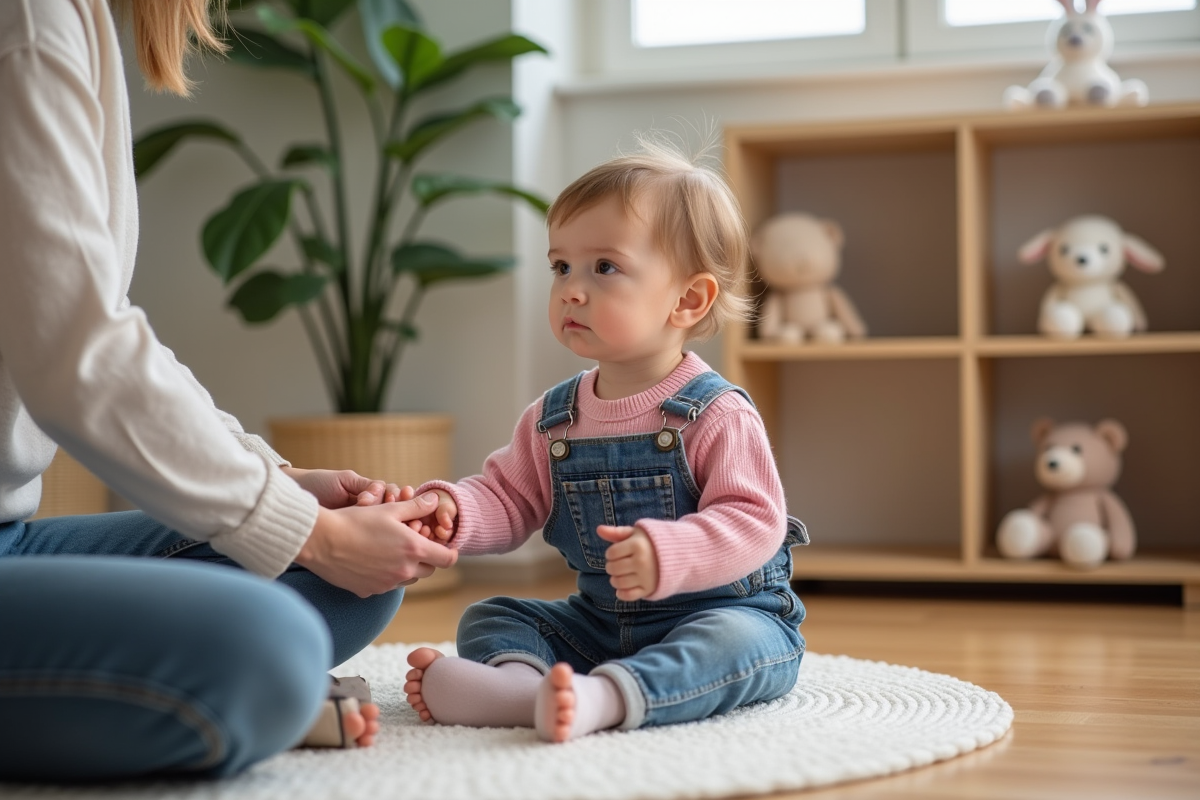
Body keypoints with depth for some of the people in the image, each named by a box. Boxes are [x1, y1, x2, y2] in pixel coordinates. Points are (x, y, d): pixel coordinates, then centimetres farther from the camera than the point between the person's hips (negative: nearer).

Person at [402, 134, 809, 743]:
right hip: (599, 622, 6)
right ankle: (522, 679, -38)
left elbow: (753, 522, -21)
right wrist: (454, 510, -17)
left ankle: (601, 697, -58)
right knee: (488, 618, -4)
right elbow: (509, 498, 7)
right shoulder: (551, 420, 4)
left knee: (737, 641, -36)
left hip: (725, 611, -6)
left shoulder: (716, 415, -15)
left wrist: (667, 554, -39)